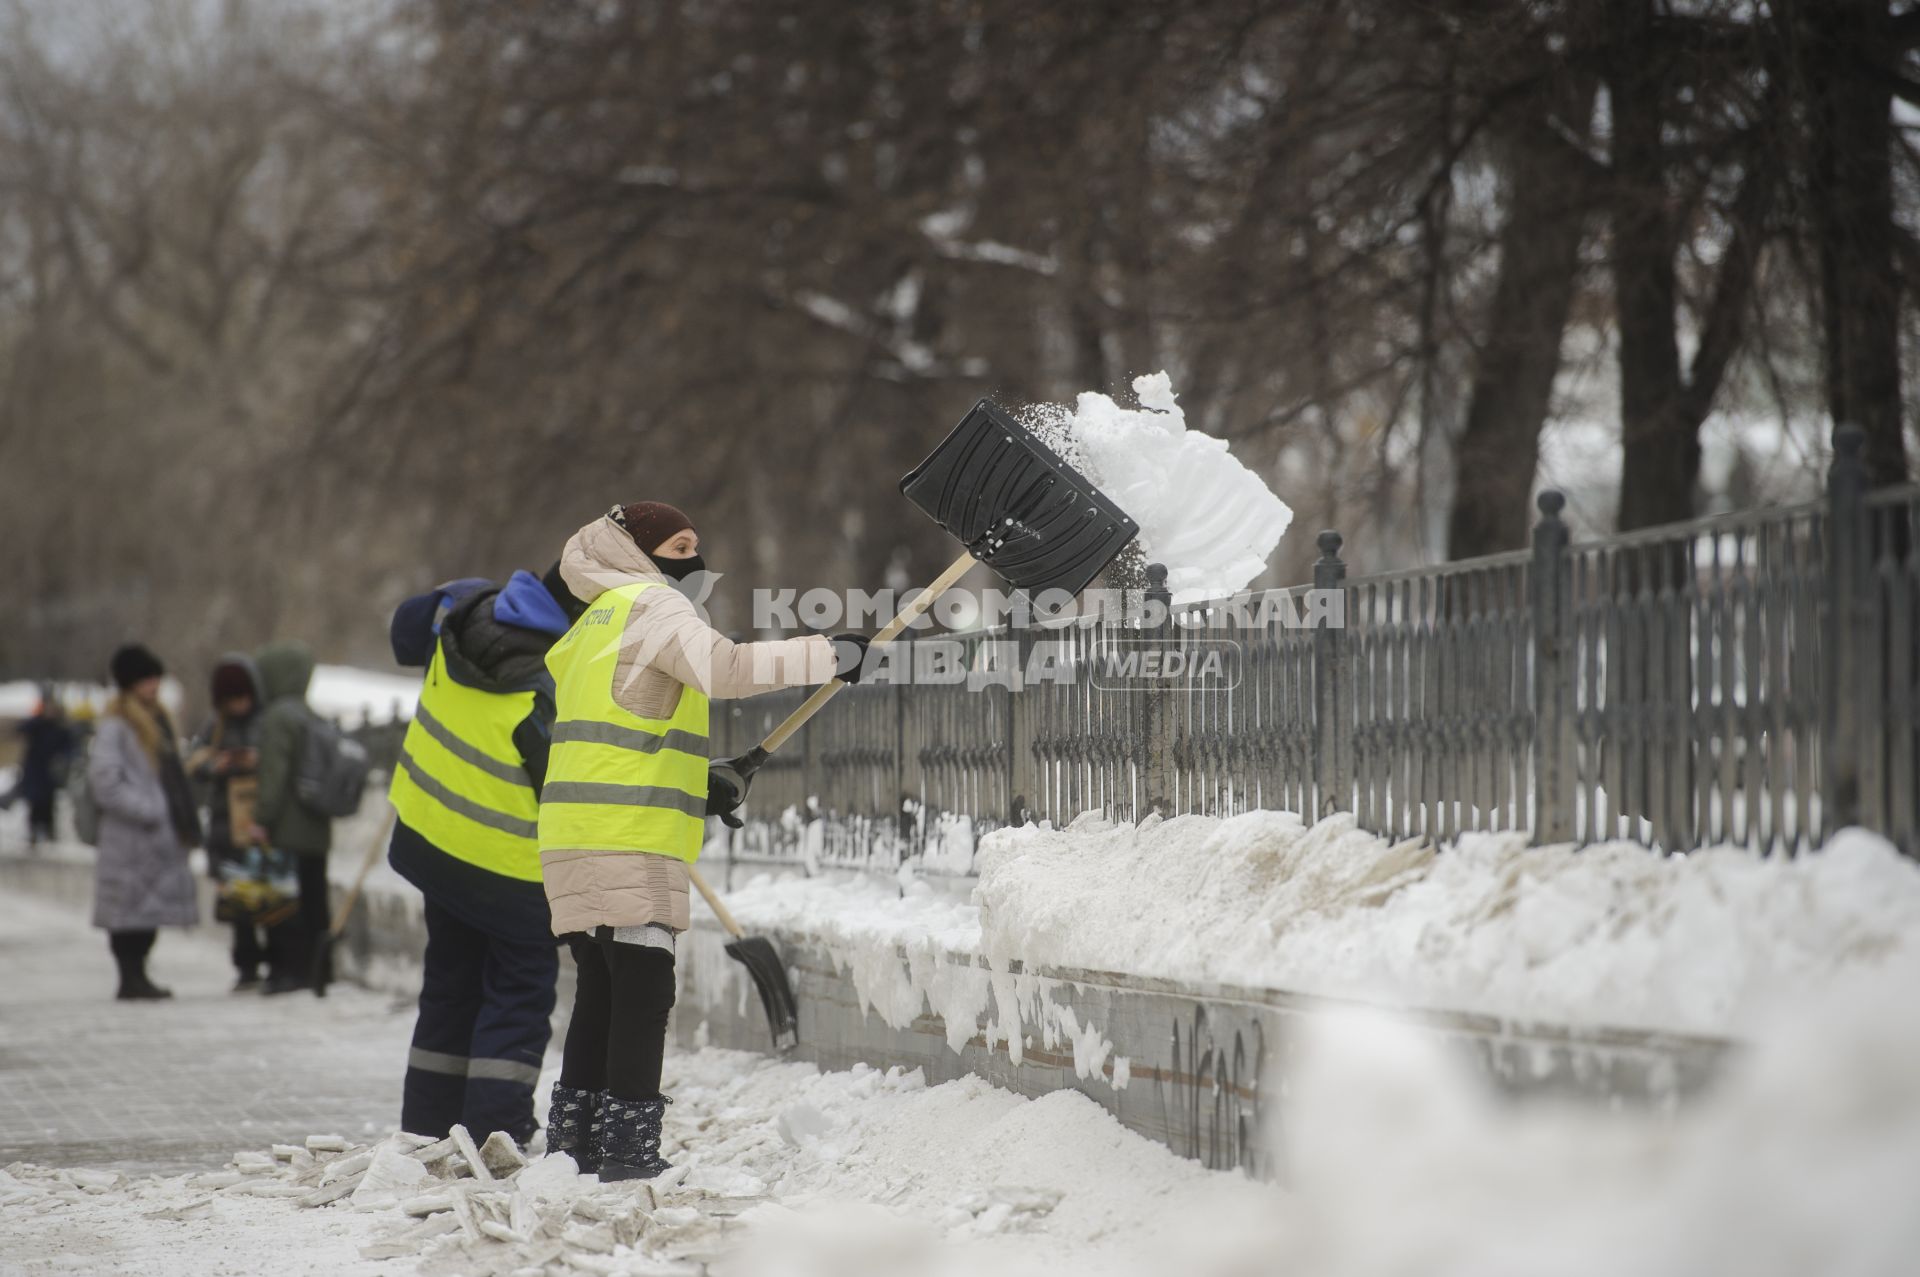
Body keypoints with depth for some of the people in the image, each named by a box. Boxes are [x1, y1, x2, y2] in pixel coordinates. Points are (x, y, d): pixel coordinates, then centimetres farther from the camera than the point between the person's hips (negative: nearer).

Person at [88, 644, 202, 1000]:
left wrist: (184, 820, 15)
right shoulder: (115, 726, -10)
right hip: (130, 836, -9)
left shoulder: (155, 720, 18)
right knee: (131, 907, -6)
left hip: (160, 835, 9)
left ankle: (137, 977, 16)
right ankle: (130, 978, -2)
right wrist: (146, 810, -19)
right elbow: (104, 779, -18)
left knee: (152, 907, 10)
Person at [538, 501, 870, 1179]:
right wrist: (829, 654, -19)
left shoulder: (601, 621, 25)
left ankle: (573, 1138, 16)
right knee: (643, 989, -8)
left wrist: (703, 779, 25)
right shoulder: (654, 606, -5)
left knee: (603, 990, 14)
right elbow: (726, 669, -22)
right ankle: (628, 1146, -10)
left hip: (576, 841, 10)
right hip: (627, 841, -10)